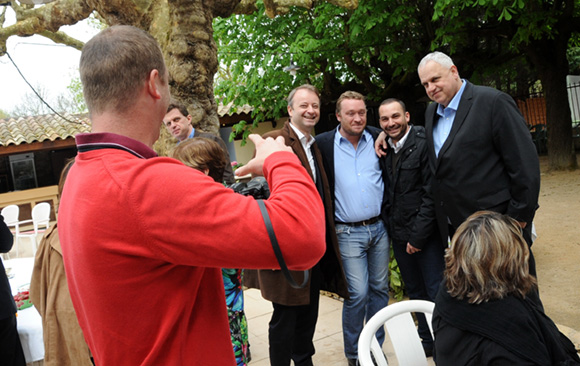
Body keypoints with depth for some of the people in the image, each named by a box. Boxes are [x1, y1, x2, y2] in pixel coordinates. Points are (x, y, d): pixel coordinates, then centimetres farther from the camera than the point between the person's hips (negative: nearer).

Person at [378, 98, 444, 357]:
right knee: (415, 292, 18)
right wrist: (391, 224, 4)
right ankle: (427, 341, 34)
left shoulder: (423, 144, -13)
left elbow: (432, 195, -16)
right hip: (399, 234, 7)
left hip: (426, 234, -7)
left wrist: (418, 236, -16)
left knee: (437, 293, 3)